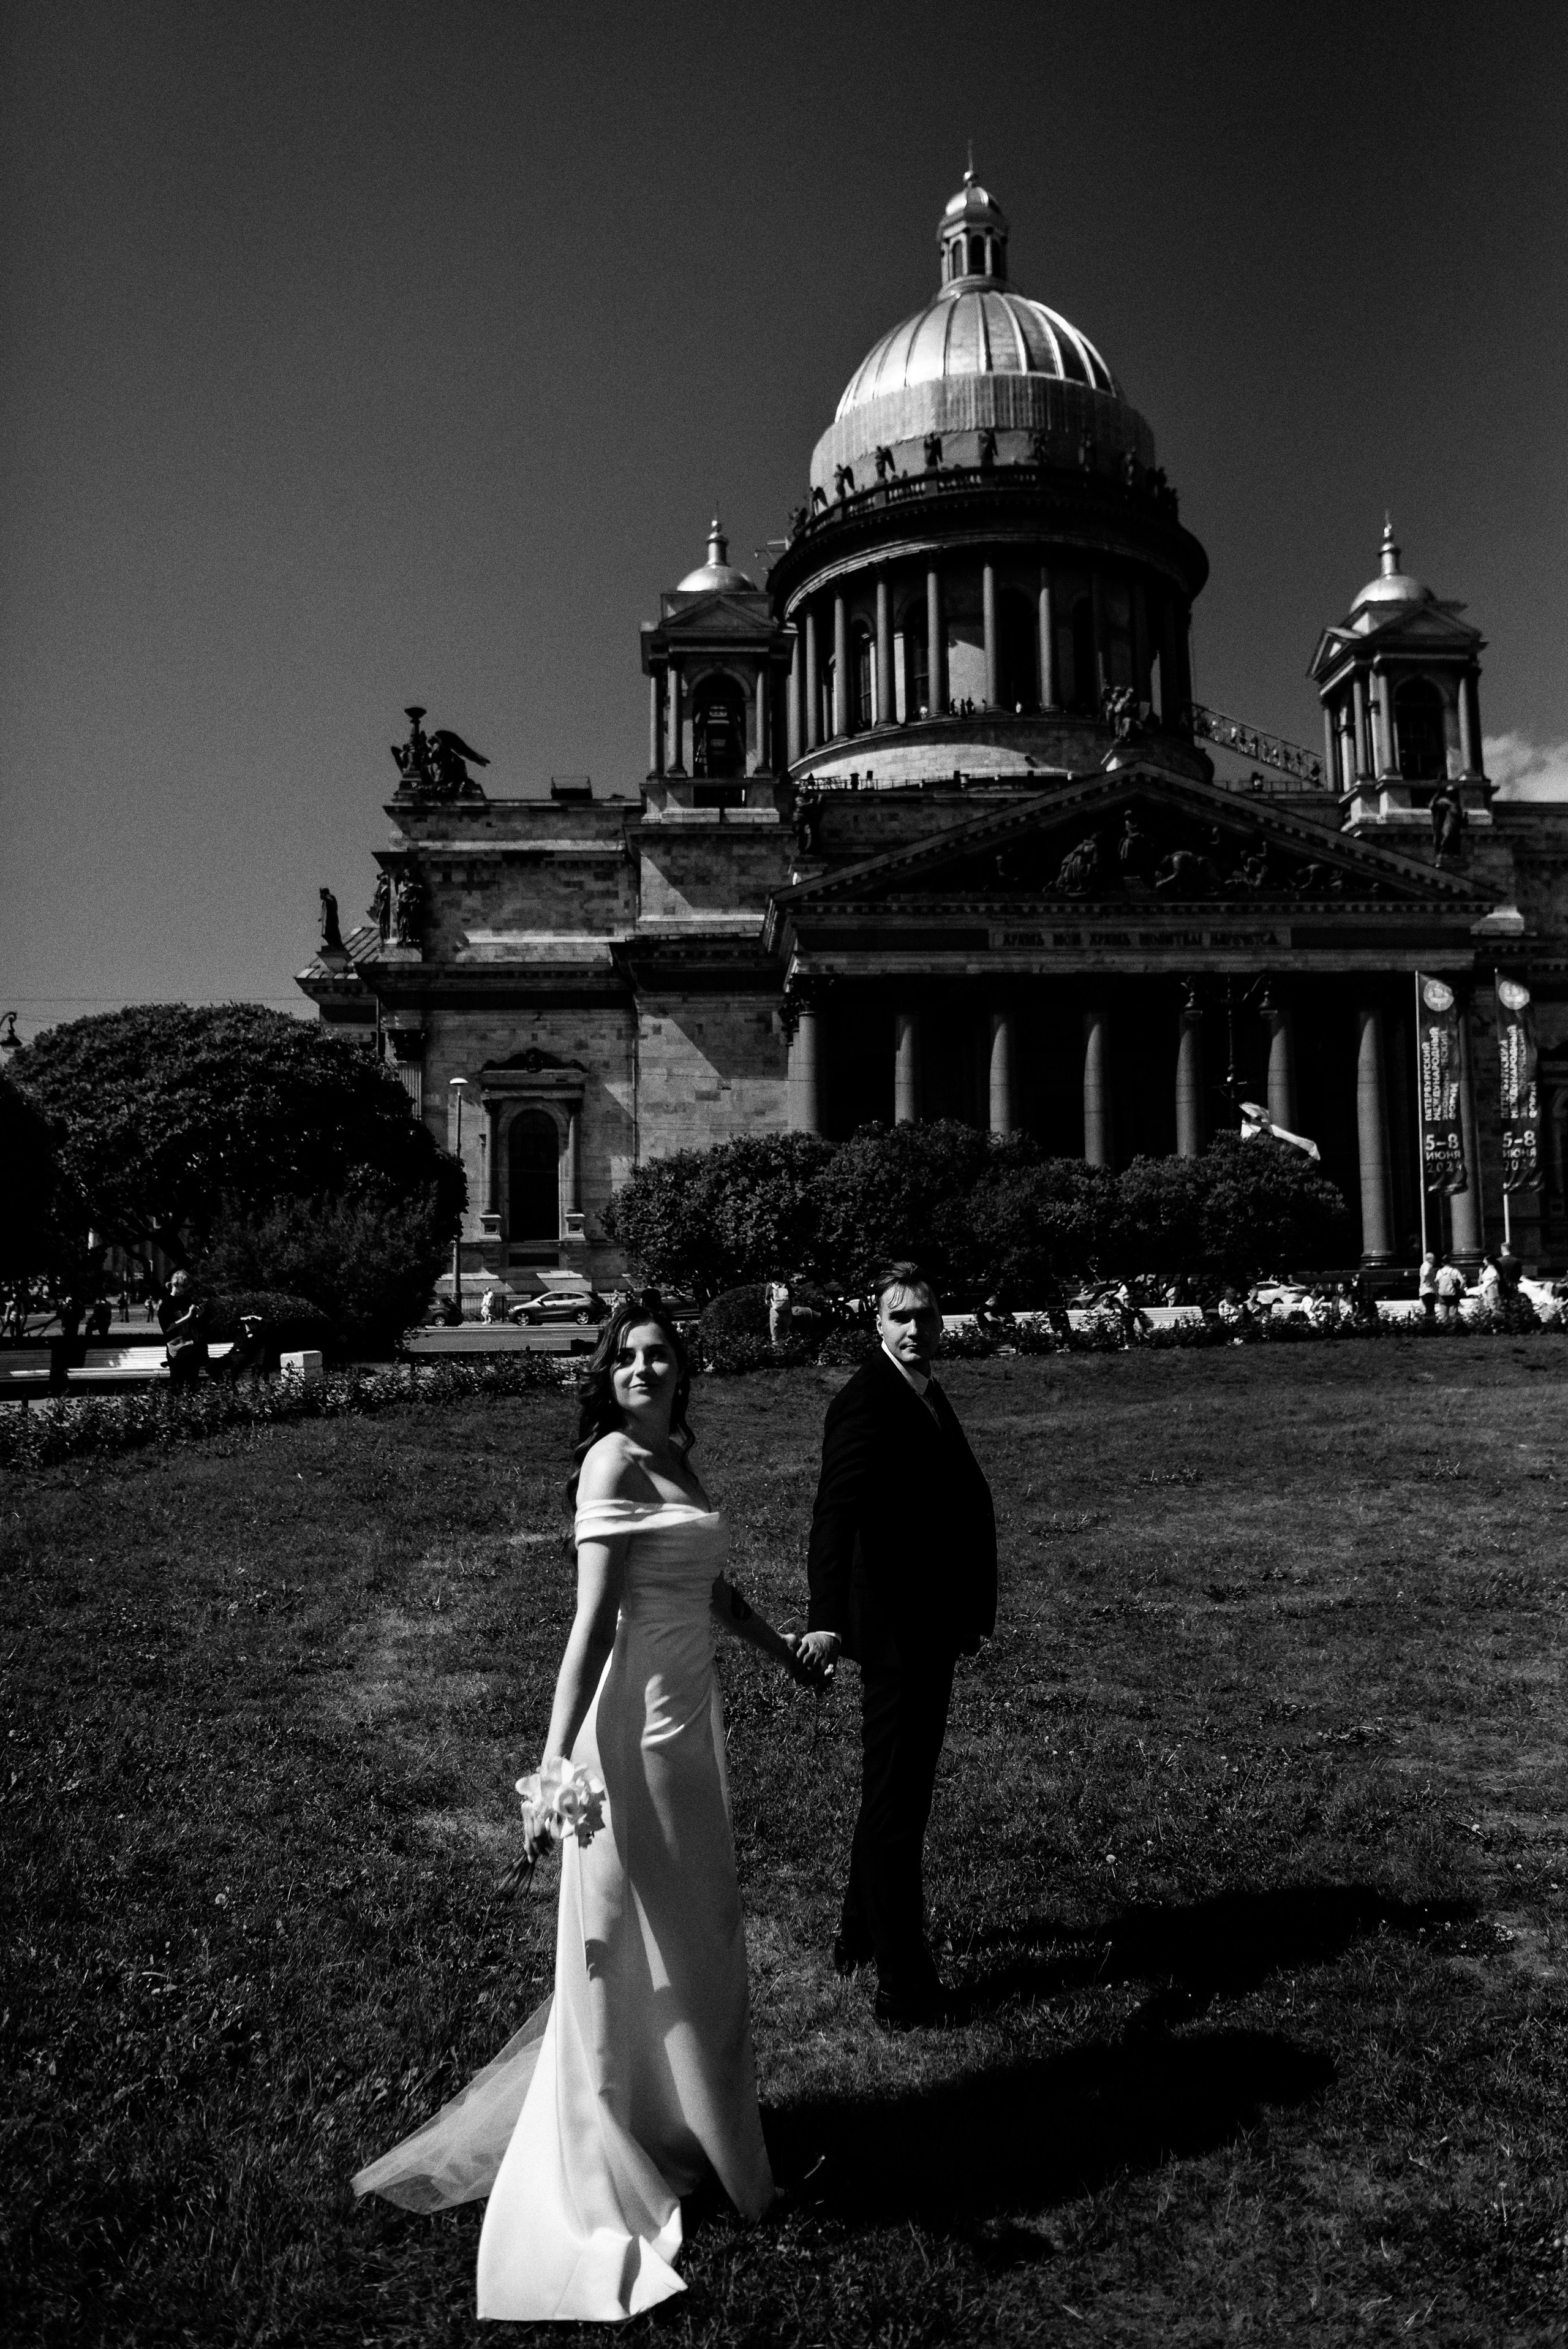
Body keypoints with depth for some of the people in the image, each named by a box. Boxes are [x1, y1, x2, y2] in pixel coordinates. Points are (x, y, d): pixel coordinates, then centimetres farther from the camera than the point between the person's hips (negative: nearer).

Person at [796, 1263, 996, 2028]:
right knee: (895, 1799, 1)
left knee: (899, 1789, 23)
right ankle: (904, 1985, 12)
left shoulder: (929, 1399, 12)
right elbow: (835, 1513, -29)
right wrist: (825, 1617, -40)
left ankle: (863, 1932, 41)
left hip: (930, 1631, 10)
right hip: (894, 1629, -10)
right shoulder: (865, 1401, -18)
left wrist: (970, 1613, 21)